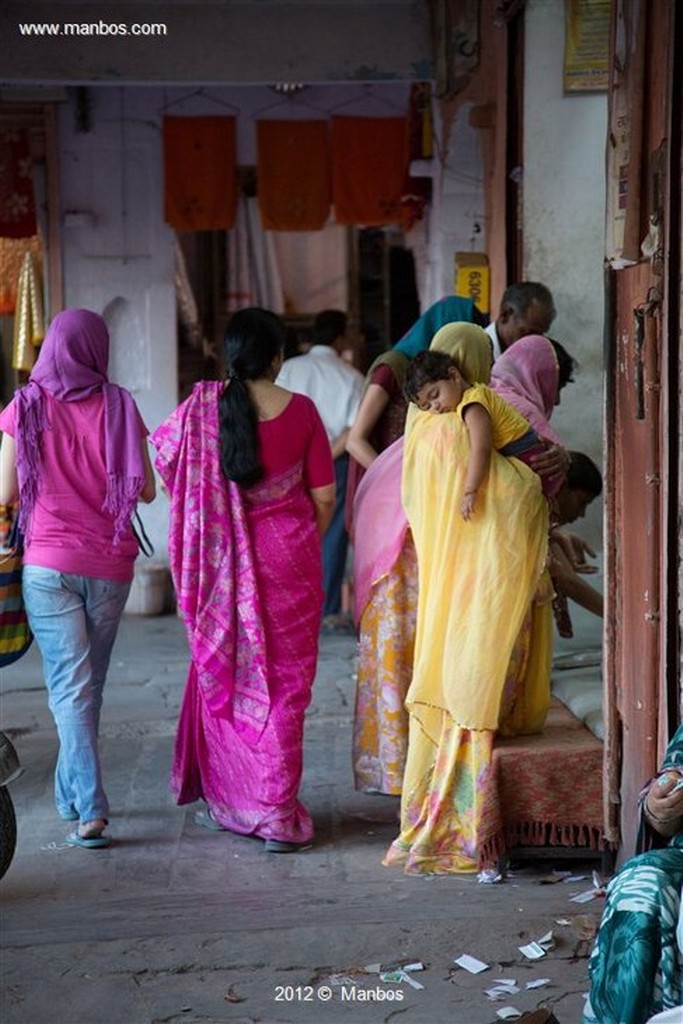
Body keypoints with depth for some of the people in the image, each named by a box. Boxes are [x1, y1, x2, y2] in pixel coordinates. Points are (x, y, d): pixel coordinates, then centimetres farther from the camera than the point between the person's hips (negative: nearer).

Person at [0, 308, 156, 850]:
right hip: (109, 565, 1)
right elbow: (146, 490, -1)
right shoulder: (118, 405, -2)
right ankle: (71, 792, 28)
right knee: (91, 683, 16)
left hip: (48, 564, -1)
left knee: (70, 684, -2)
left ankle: (90, 808, -13)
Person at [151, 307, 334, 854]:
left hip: (222, 563, 1)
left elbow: (165, 463, 8)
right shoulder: (300, 410, -6)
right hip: (287, 561, -1)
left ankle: (224, 801, 24)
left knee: (222, 675, 16)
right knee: (282, 684, 7)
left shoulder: (201, 407, -6)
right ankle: (278, 814, 10)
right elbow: (324, 496, -2)